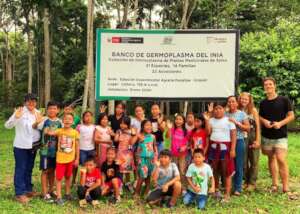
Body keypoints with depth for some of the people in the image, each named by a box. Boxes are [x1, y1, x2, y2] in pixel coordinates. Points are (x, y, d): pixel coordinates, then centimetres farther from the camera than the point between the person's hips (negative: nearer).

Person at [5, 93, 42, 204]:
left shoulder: (37, 113, 6)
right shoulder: (20, 112, -14)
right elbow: (7, 125, -23)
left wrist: (39, 123, -4)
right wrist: (16, 117, -39)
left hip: (33, 145, 6)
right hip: (21, 146, -6)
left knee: (29, 168, 17)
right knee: (20, 169, 0)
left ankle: (28, 189, 29)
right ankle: (19, 193, 7)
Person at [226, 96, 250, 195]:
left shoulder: (242, 114, 2)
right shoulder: (225, 114, 8)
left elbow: (248, 128, -2)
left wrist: (237, 123, -12)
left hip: (238, 141, -2)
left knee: (238, 165, 0)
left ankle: (237, 188, 9)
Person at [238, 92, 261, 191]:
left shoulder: (253, 110, -2)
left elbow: (258, 126, -4)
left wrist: (257, 140, -9)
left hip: (252, 137, -2)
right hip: (242, 138, 2)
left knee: (254, 161, 3)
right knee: (243, 161, 7)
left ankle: (252, 183, 13)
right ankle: (246, 181, 22)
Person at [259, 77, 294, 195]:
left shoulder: (284, 100, -4)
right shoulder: (263, 103, 7)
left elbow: (291, 116, -3)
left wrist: (280, 123, -19)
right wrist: (264, 121, -8)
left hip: (281, 136, -4)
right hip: (266, 136, 4)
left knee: (281, 159, -14)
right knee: (271, 159, 10)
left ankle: (286, 187, -7)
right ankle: (274, 184, 21)